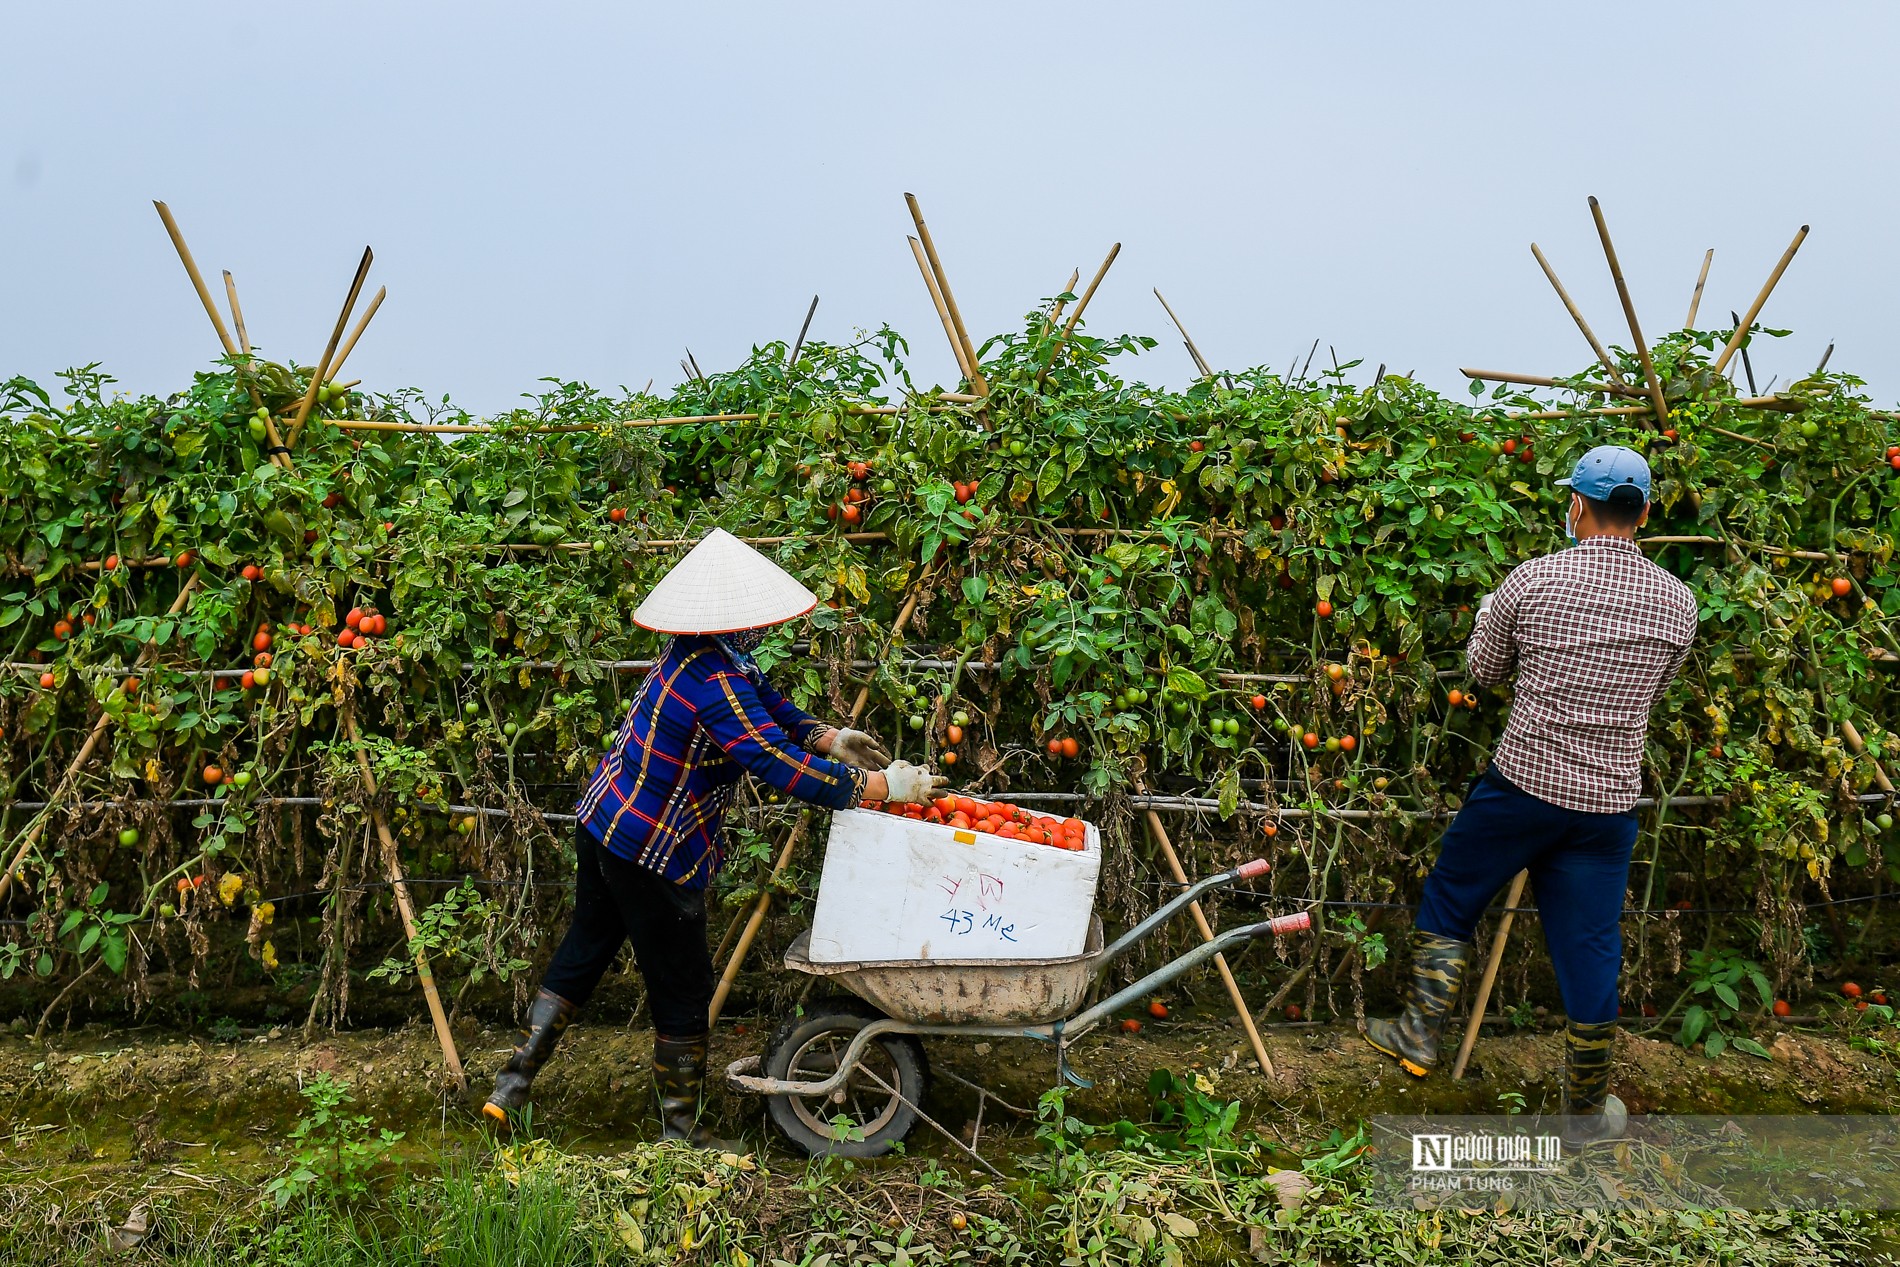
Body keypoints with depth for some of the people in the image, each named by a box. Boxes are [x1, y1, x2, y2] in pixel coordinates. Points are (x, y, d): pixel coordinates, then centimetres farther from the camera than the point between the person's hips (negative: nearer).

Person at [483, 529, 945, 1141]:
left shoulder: (696, 653, 0)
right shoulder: (717, 687, -29)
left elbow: (768, 702, 15)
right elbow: (784, 768, -31)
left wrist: (830, 738, 8)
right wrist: (883, 785, -25)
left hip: (603, 821, 9)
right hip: (653, 856, -9)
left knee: (583, 952, 23)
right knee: (683, 988, 7)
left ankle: (511, 1084, 33)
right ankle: (680, 1132, 23)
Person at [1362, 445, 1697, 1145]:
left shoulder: (1531, 580, -10)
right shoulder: (1677, 602, -1)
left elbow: (1483, 669, 5)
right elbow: (1652, 691, 14)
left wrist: (1490, 615, 26)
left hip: (1520, 785, -2)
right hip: (1608, 804, 3)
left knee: (1449, 897, 20)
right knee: (1590, 947, 12)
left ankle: (1420, 1033, 25)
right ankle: (1586, 1110, 26)